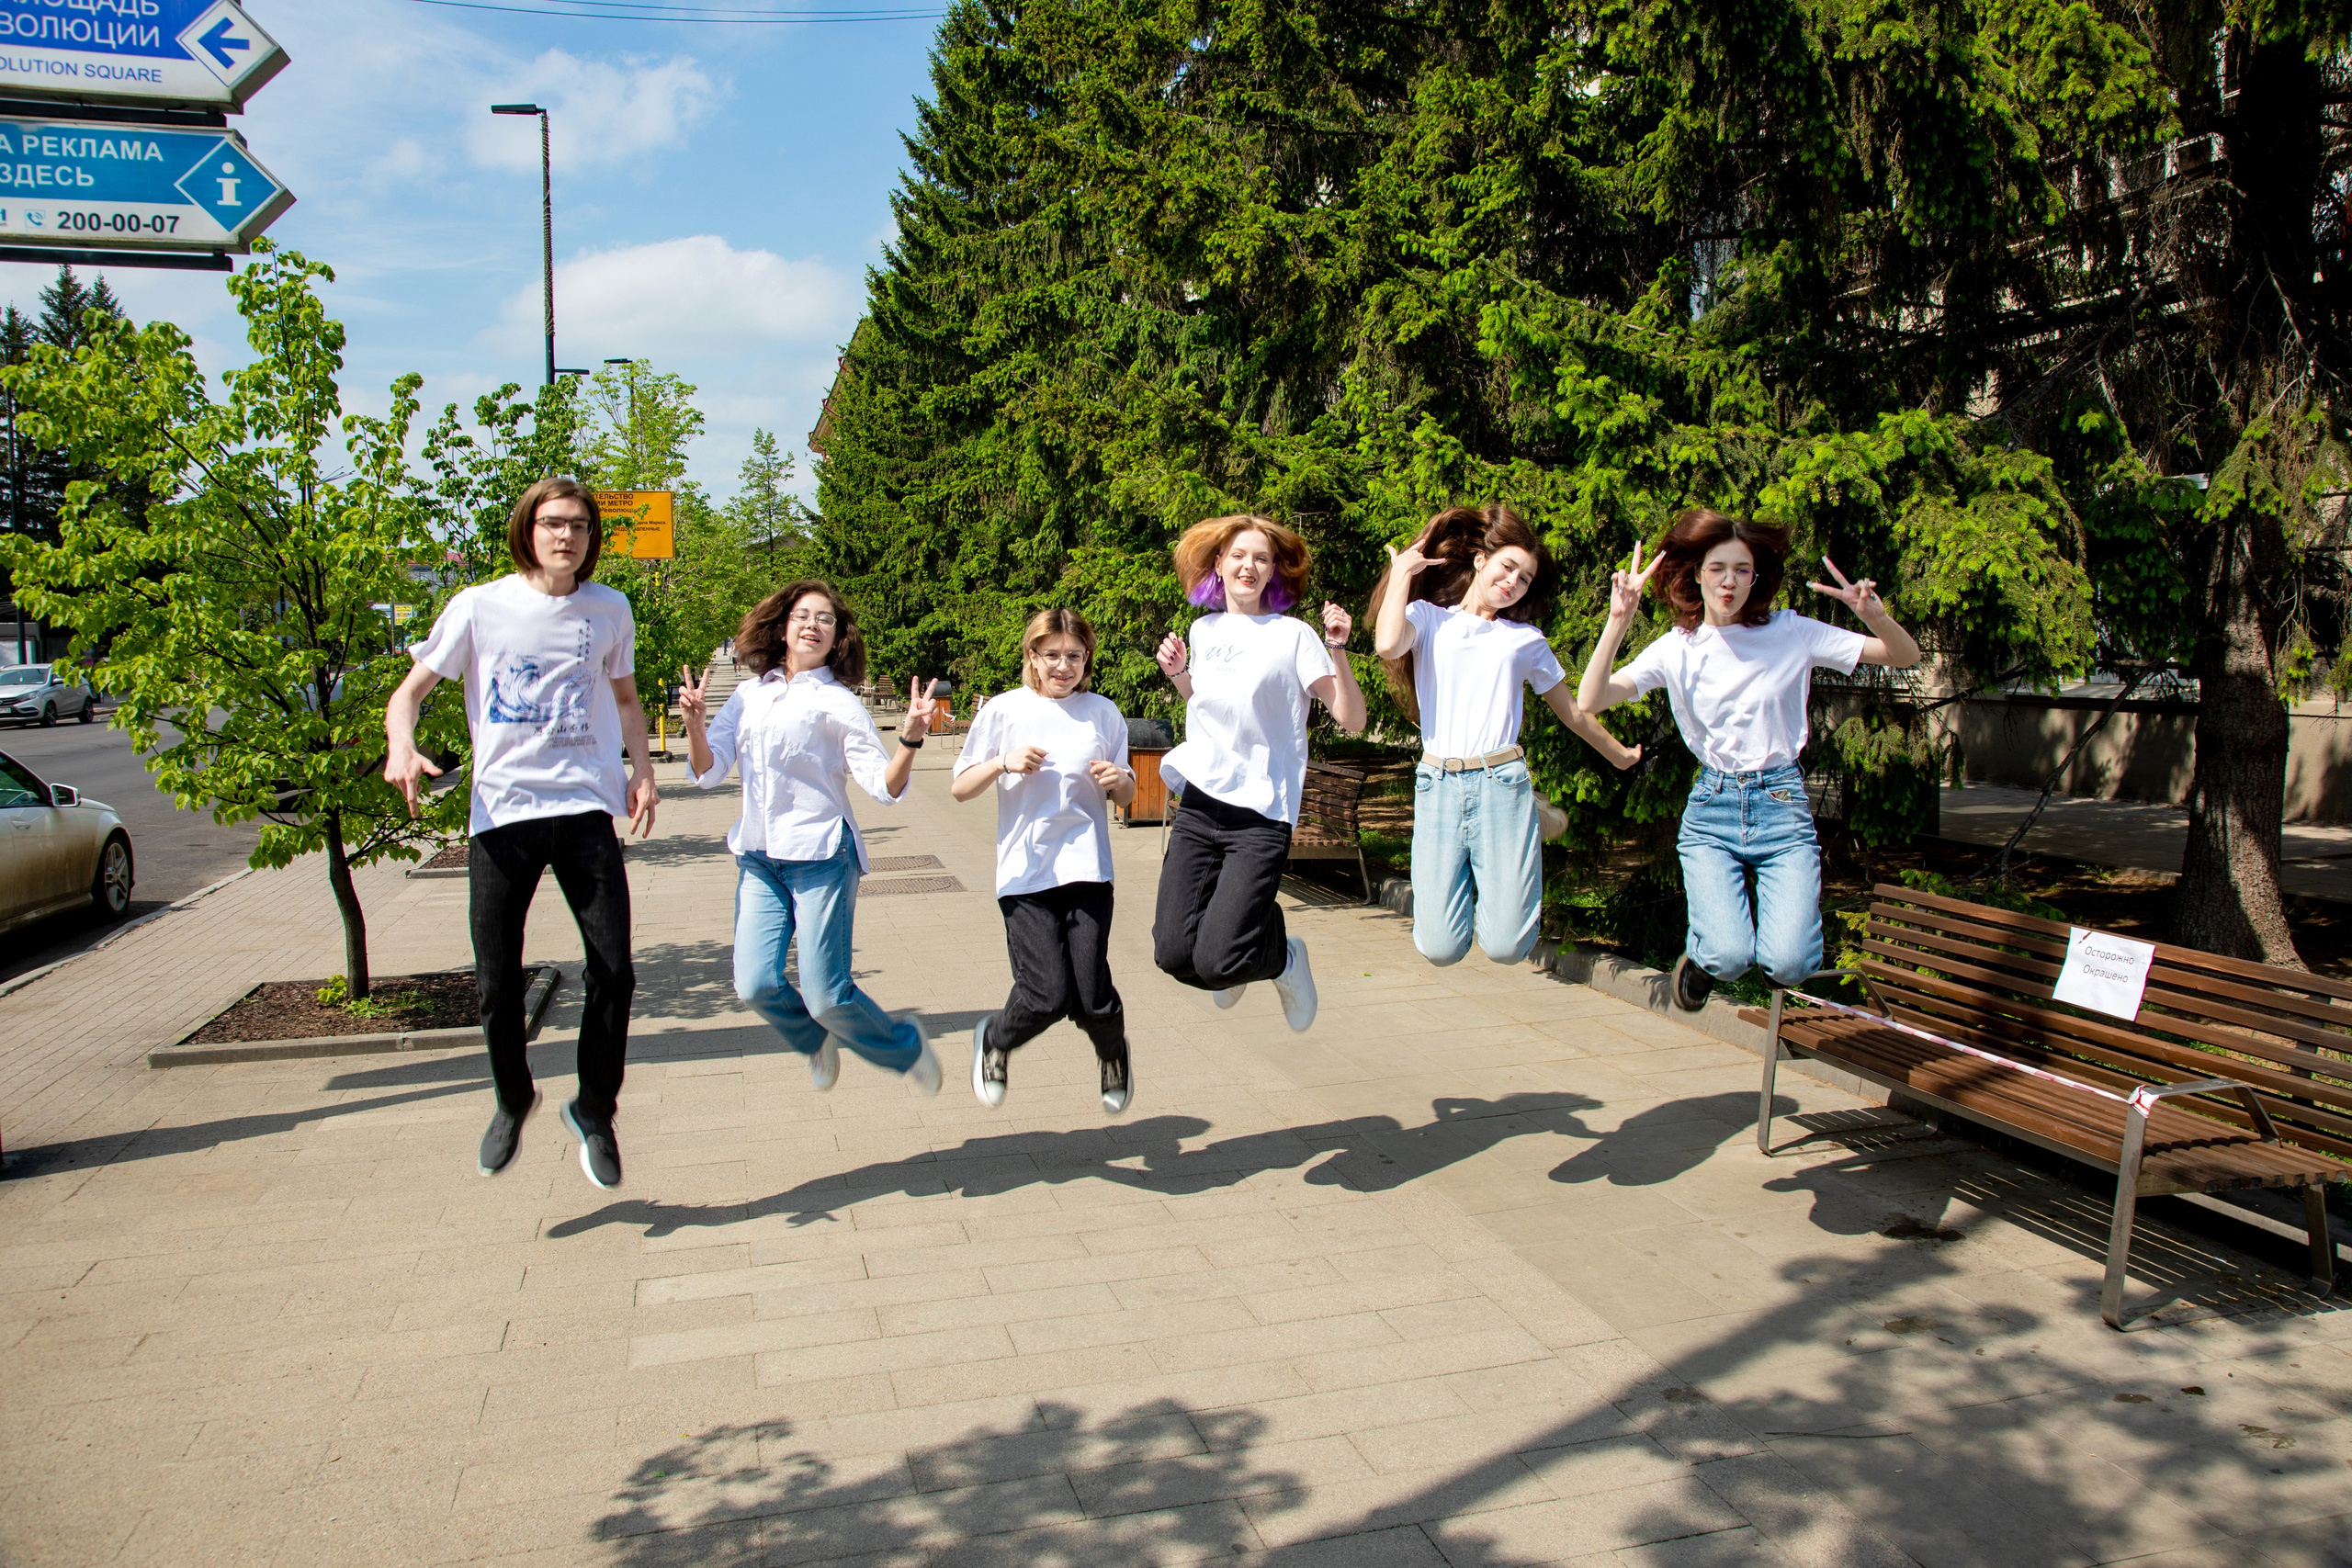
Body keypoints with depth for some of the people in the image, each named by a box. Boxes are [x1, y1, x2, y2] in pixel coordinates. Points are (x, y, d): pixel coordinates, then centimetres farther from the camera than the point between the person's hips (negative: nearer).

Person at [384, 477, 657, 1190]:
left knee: (613, 971, -5)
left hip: (585, 808, 1)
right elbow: (411, 689, 4)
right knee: (496, 982, 2)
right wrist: (401, 745, -17)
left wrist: (641, 768, 6)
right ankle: (513, 1101, 30)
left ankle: (595, 1110, 18)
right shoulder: (480, 607, 1)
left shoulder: (609, 610, 8)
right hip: (502, 810, -1)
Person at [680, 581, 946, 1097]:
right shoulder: (749, 696, 12)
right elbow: (708, 772, 9)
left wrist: (910, 738, -25)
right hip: (758, 858, 4)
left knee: (826, 996, -7)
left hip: (820, 857, -4)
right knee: (755, 985, -8)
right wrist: (695, 722, -8)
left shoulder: (838, 703, -1)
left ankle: (906, 1044, 22)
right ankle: (817, 1041, 25)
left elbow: (885, 787, -8)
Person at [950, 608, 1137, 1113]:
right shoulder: (1003, 711, 3)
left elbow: (1125, 796, 17)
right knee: (1048, 995, -13)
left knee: (1093, 999, -5)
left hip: (1087, 869, 1)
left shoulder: (1103, 713, 9)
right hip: (1024, 873, -1)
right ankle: (994, 1040, 22)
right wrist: (1003, 763, -11)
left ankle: (1113, 1052, 31)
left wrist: (1119, 781, -6)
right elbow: (959, 788, 7)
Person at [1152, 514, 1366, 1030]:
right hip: (1199, 805, 4)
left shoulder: (1292, 635, -3)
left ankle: (1282, 955, 19)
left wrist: (1336, 648, -18)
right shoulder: (1204, 630, 11)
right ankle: (1235, 947, 27)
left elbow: (1351, 719, -7)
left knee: (1218, 962, -16)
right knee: (1174, 953, -8)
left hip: (1261, 817, -4)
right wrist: (1176, 673, 11)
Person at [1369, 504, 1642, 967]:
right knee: (1441, 949, -5)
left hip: (1502, 785, 1)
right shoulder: (1428, 618, 11)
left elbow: (1573, 711, 26)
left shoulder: (1526, 639, 15)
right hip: (1438, 787, -1)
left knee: (1506, 947, -7)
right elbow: (1387, 644, -13)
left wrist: (1619, 755, 34)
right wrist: (1401, 572, 1)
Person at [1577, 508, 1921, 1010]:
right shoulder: (1676, 649, 0)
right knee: (1728, 958, -20)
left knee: (1789, 965, -18)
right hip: (1711, 806, 0)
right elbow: (1591, 702, -12)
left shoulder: (1792, 633, 0)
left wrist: (1875, 616, -19)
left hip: (1782, 803, 0)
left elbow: (1907, 658, 2)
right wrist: (1618, 622, -22)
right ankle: (1703, 954, 17)